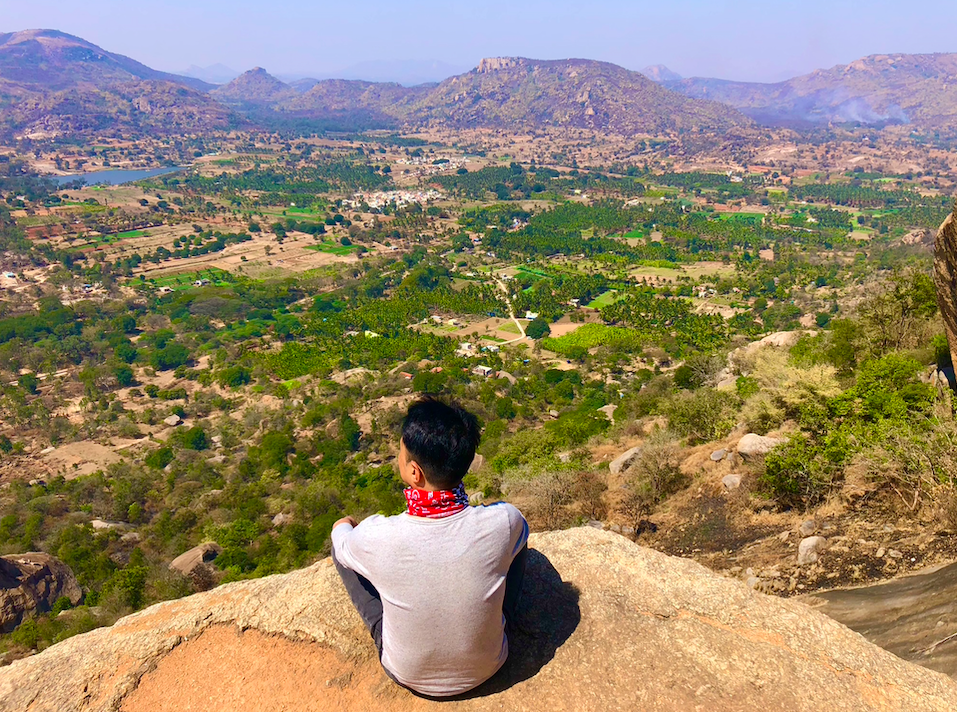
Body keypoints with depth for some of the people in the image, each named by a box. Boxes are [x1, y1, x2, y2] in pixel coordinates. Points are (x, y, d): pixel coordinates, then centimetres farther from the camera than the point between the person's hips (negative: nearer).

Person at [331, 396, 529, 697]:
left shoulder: (377, 537, -32)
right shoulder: (504, 523, -30)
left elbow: (342, 546, -5)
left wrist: (342, 527, 20)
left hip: (408, 675, -1)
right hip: (487, 667, 1)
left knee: (343, 547, 11)